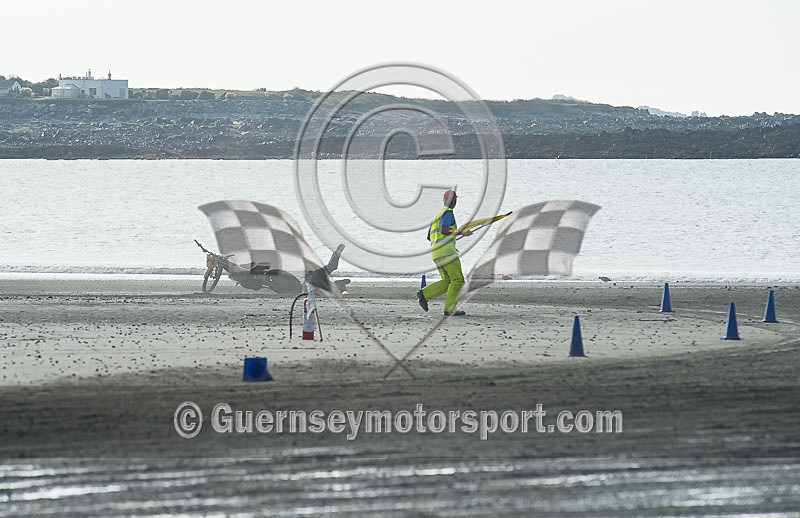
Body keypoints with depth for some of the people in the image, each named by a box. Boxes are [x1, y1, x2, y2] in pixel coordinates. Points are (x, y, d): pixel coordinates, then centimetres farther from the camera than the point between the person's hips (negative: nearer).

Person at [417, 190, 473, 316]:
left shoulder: (438, 215, 26)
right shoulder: (448, 212, -4)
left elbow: (429, 237, 28)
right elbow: (444, 230, -19)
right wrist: (462, 232, -11)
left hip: (436, 252, 9)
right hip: (446, 250, -9)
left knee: (447, 282, 9)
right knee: (458, 280, -7)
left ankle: (424, 294, -9)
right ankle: (450, 309, -15)